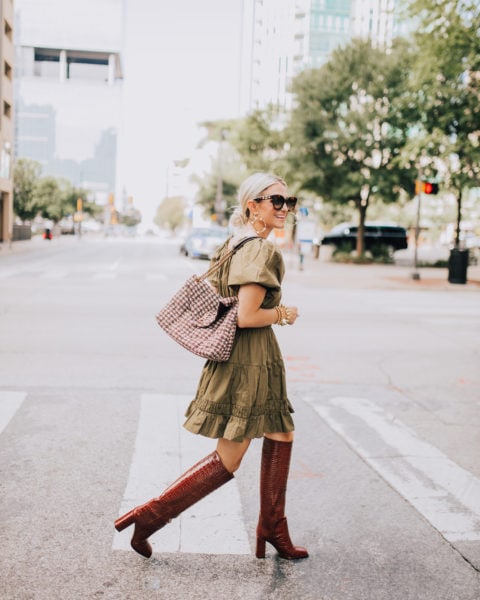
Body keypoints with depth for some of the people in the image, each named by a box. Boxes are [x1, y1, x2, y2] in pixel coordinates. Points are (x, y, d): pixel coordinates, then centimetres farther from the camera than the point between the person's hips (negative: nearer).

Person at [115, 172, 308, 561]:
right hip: (250, 358, -10)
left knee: (281, 435, 19)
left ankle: (273, 530, 29)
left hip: (234, 355, 10)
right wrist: (282, 315, -7)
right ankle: (150, 516, 8)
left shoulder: (233, 243, 10)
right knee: (227, 460, 0)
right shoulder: (264, 250, -18)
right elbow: (247, 317, -24)